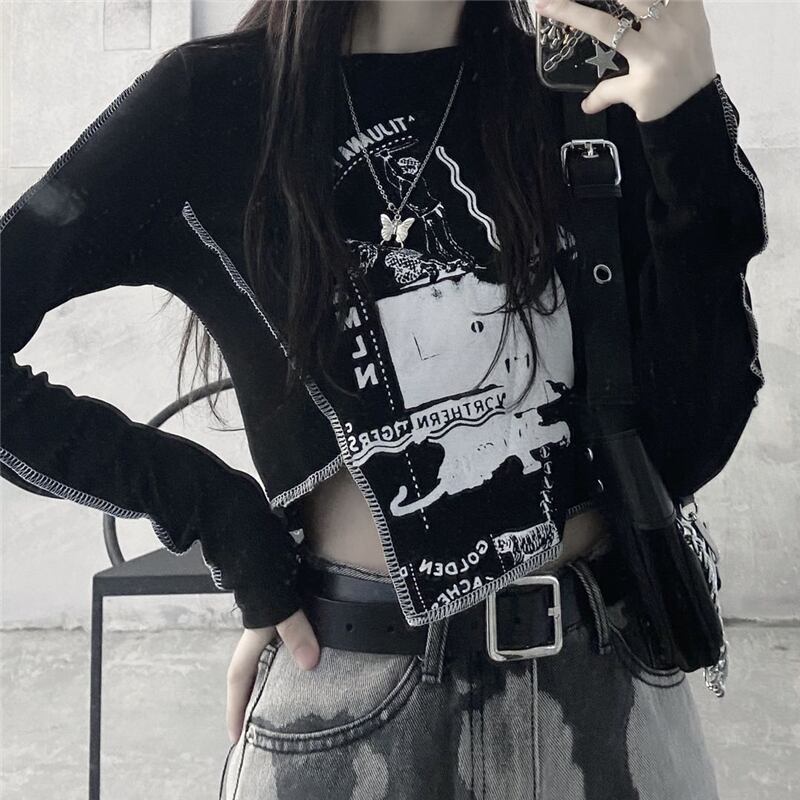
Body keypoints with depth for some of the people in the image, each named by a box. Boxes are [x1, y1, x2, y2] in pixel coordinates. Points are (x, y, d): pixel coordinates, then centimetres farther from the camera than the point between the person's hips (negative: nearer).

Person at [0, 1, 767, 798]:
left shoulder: (593, 98, -1)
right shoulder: (211, 102, -8)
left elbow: (685, 442, -8)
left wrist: (696, 133, -17)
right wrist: (223, 520, -11)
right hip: (355, 696, -2)